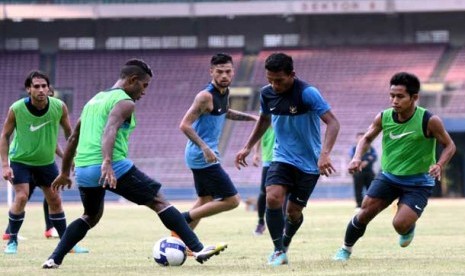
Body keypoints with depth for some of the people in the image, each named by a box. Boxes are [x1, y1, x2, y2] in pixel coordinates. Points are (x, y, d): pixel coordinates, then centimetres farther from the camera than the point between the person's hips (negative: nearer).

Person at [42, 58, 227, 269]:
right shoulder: (125, 102, -3)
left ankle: (54, 259, 18)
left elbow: (73, 138, 29)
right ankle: (198, 249, -6)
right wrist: (107, 162, -38)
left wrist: (65, 172, 36)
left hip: (83, 170, 8)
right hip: (112, 168, -8)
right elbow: (110, 130, -23)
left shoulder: (95, 99, 24)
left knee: (91, 217, 30)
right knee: (159, 202, 0)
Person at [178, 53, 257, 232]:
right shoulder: (206, 96, -20)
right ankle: (183, 220, -5)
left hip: (201, 156, 10)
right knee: (232, 200, -8)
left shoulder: (224, 92, 8)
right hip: (203, 156, -10)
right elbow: (185, 125, -24)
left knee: (205, 201, 19)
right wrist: (205, 148, -31)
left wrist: (252, 117, 23)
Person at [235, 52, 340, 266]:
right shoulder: (267, 94, -4)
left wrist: (325, 154, -39)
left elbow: (332, 123, -26)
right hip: (282, 158, 3)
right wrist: (248, 147, 16)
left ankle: (284, 246, 34)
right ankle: (279, 251, -9)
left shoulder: (307, 93, -22)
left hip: (308, 162, -3)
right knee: (272, 198, -21)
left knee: (294, 210, 4)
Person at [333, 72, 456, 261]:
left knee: (400, 225, -18)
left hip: (418, 183, -4)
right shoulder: (383, 117, -9)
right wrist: (357, 157, -10)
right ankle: (345, 249, 21)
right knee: (365, 213, -3)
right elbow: (367, 138, 10)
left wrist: (439, 165, -26)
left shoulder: (429, 121, -20)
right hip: (388, 176, 4)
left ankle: (409, 227, 20)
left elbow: (449, 146, -7)